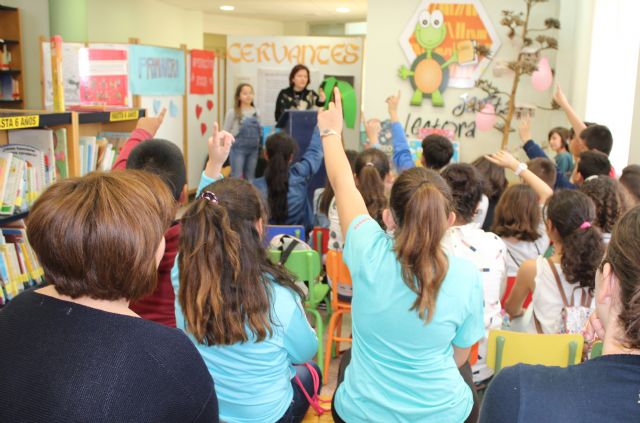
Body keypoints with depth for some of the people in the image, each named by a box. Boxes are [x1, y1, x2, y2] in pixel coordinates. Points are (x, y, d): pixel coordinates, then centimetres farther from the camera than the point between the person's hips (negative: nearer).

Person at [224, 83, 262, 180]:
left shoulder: (256, 112, 8)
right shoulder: (232, 112, -5)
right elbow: (226, 132, -2)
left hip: (253, 149, 4)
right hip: (238, 148, -4)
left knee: (250, 178, 12)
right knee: (236, 178, -3)